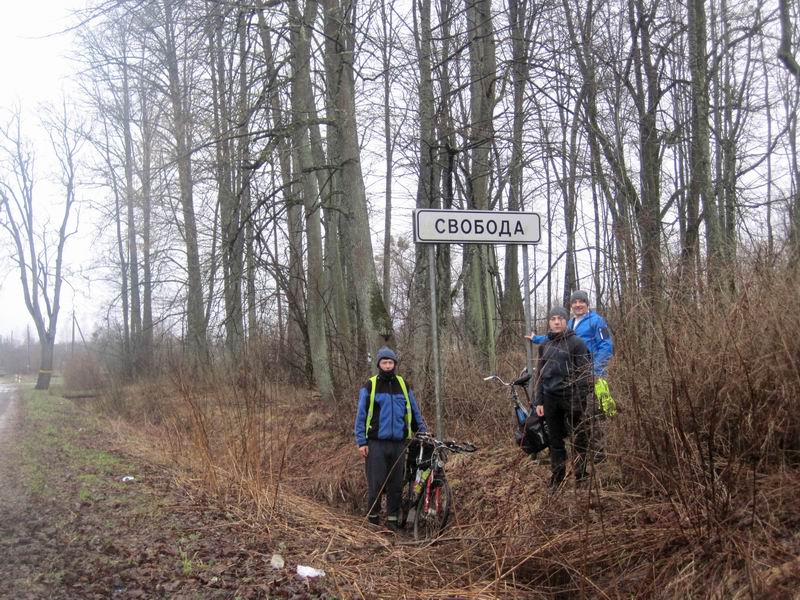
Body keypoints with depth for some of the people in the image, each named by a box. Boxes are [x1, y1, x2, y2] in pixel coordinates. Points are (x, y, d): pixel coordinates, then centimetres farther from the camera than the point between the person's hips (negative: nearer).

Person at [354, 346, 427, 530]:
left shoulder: (403, 385, 11)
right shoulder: (370, 386, 1)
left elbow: (414, 411, 17)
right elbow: (361, 415, 1)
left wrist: (423, 432, 7)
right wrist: (361, 442, -4)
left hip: (398, 443, 3)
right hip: (376, 444, -3)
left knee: (396, 483, 5)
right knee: (376, 483, -3)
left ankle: (392, 519, 14)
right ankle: (372, 515, 14)